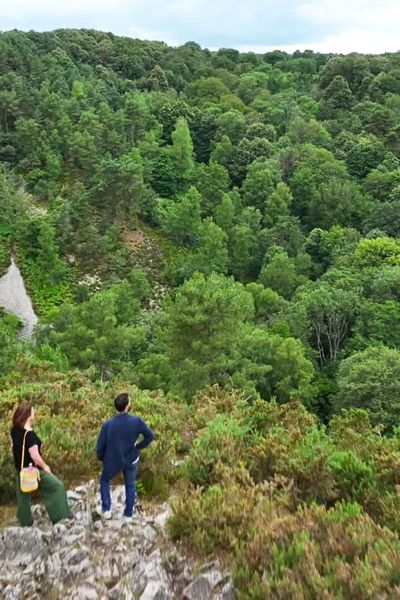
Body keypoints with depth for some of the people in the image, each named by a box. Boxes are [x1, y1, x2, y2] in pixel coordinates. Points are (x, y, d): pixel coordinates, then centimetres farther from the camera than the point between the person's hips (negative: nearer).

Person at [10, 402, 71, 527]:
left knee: (23, 493, 22)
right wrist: (45, 467, -12)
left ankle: (25, 521, 37)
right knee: (57, 487, 4)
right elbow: (35, 456, -28)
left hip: (20, 468, 8)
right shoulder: (29, 434, -29)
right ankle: (60, 516, 11)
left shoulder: (15, 430, -5)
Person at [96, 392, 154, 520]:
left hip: (113, 461, -1)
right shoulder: (136, 421, -25)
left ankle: (106, 510, 27)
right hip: (131, 460, 1)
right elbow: (150, 436, -12)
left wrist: (100, 458, 7)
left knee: (104, 481, 29)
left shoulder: (108, 424, -26)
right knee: (130, 485, 25)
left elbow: (100, 445, -14)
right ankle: (129, 513, 37)